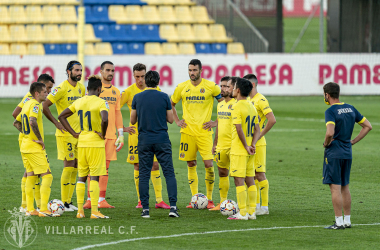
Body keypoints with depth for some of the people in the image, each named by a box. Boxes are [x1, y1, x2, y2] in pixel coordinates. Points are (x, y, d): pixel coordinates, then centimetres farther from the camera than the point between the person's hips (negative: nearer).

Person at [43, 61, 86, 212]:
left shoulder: (81, 88, 10)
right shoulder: (62, 89, -13)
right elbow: (45, 106, -15)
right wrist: (56, 123, -13)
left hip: (78, 132, 7)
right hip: (65, 133, -7)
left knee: (75, 167, 8)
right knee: (69, 165, -8)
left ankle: (69, 201, 14)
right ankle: (64, 203, -2)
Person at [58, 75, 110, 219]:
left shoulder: (79, 102, 8)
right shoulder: (101, 103, -11)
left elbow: (61, 117, 12)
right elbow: (105, 120, -29)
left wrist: (73, 133, 11)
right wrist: (103, 134, -12)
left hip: (81, 143, 5)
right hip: (96, 144, -5)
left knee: (81, 177, 12)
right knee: (94, 177, -3)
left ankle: (80, 210, 10)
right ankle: (94, 211, -5)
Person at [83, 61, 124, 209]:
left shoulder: (115, 91, 14)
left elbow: (118, 113, 16)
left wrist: (121, 134, 10)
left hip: (111, 134, 5)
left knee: (105, 167, 5)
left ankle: (101, 200, 7)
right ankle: (90, 199, -2)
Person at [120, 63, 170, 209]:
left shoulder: (154, 90, 3)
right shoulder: (129, 92, -4)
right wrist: (122, 128, -5)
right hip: (135, 133, -1)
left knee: (155, 165, -2)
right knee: (138, 166, 1)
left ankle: (159, 200, -1)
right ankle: (140, 200, 10)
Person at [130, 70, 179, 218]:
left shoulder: (137, 98, 1)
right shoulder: (164, 97, -3)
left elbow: (132, 120, 8)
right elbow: (170, 119, 4)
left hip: (144, 141, 1)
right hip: (162, 140, -1)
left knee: (144, 175, 5)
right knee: (169, 173, 1)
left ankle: (145, 209, 2)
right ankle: (173, 206, -8)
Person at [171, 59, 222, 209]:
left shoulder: (211, 87, -2)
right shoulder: (182, 87, 5)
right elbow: (171, 104, 21)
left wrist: (216, 122, -1)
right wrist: (177, 121, 10)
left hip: (204, 132, -3)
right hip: (187, 132, 3)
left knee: (208, 164, -10)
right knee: (191, 164, 5)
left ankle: (209, 199, 1)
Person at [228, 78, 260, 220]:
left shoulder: (237, 107, -14)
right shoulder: (252, 106, 12)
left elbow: (239, 128, -21)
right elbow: (257, 130, 11)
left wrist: (246, 146, -15)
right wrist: (252, 144, 0)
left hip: (239, 150, -8)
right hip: (249, 151, 8)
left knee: (239, 180, -5)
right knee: (250, 180, 10)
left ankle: (242, 213, -7)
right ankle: (251, 212, 12)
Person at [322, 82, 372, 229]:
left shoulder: (330, 111, -14)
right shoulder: (350, 109, 8)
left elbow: (330, 133, -29)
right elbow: (368, 126, 13)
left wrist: (326, 144, -9)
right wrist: (353, 141, 11)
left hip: (334, 154, -7)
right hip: (348, 153, 7)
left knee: (335, 187, -4)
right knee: (345, 187, 15)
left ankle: (339, 222, -5)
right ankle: (347, 220, 17)